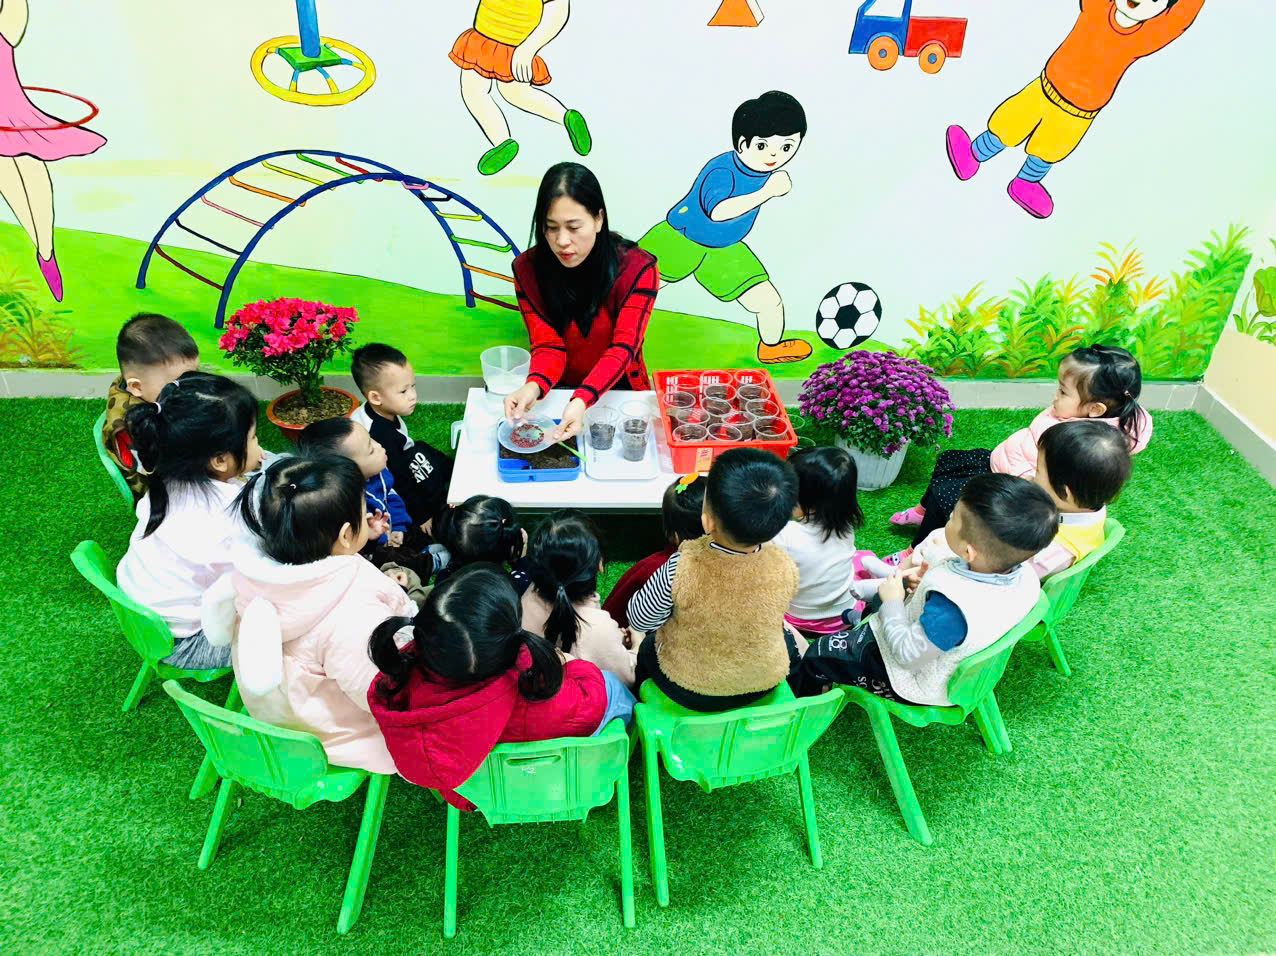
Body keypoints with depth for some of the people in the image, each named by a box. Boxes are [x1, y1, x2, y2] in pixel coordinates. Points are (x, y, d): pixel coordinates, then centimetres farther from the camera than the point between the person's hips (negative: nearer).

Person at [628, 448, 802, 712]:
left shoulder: (681, 568, -36)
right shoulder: (785, 568, -26)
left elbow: (639, 619, -18)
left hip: (686, 689, -1)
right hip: (763, 683, 2)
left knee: (646, 648, 32)